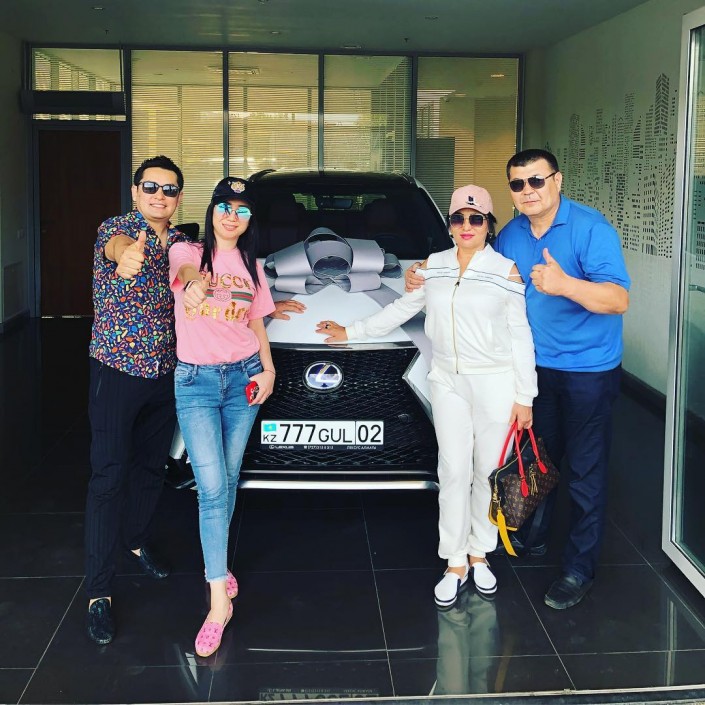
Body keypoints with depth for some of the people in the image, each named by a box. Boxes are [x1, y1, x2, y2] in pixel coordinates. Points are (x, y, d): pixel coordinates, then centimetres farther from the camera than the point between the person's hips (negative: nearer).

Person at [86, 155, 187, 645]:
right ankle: (99, 591, 0)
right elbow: (117, 245, -37)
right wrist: (124, 254, -63)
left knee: (151, 467, 18)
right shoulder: (117, 228, -12)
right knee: (109, 476, -5)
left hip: (165, 373, 6)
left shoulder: (180, 243, 7)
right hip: (117, 371, -5)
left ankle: (137, 541, 41)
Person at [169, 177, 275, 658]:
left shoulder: (251, 265, 11)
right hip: (196, 381, -4)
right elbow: (185, 269, -27)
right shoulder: (188, 252, -2)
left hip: (244, 378, 4)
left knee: (229, 478, 8)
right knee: (211, 487, -10)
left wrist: (268, 368, 3)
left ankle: (217, 563, 27)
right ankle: (219, 600, -7)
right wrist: (197, 282, -51)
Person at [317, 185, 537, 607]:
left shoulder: (505, 270, -3)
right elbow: (402, 309, 19)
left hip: (496, 382, -2)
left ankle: (480, 554, 23)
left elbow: (520, 335, -3)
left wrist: (525, 396, -4)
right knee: (454, 472, 2)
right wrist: (352, 332, 20)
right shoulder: (434, 267, 8)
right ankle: (456, 564, 11)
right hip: (448, 382, 3)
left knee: (488, 471, 5)